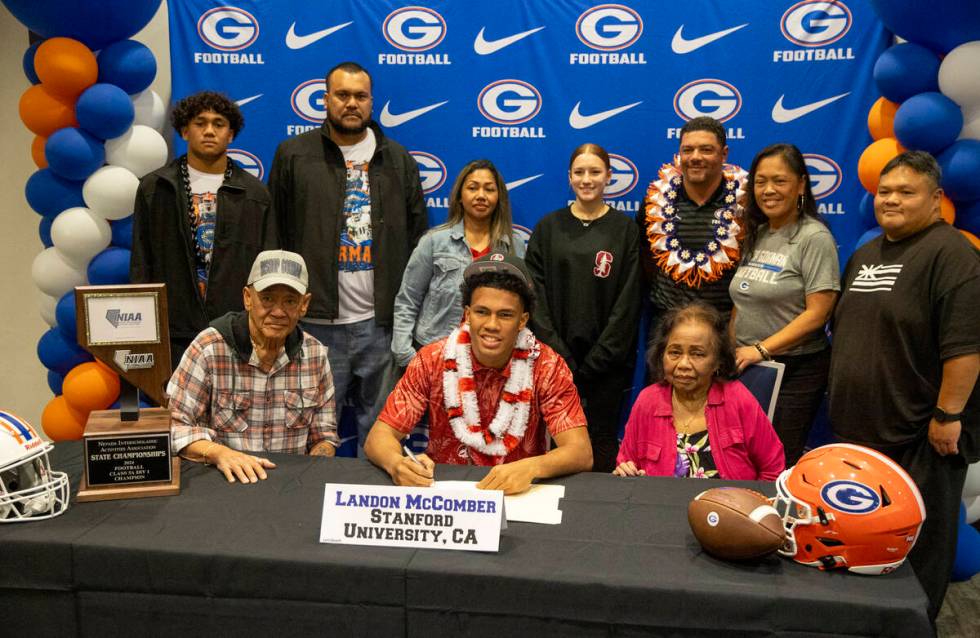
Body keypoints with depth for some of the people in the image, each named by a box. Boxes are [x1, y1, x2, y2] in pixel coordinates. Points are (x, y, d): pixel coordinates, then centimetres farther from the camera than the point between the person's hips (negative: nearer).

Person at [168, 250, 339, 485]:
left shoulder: (315, 354, 3)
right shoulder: (209, 349, -8)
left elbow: (324, 436, 9)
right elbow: (174, 424, -9)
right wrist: (219, 453, -25)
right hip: (222, 483, -1)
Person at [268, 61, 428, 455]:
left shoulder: (397, 160, 11)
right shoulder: (293, 154, 5)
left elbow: (417, 234, 12)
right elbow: (274, 234, 4)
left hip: (381, 322, 2)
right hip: (317, 320, -2)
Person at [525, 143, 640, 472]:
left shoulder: (625, 230, 2)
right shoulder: (549, 227, 7)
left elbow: (627, 301, -3)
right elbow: (536, 294, 1)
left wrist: (594, 362, -10)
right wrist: (557, 353, -9)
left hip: (606, 363, -1)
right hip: (555, 357, 1)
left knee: (602, 443, 4)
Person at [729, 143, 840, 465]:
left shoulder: (814, 238, -11)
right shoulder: (756, 235, 10)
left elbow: (817, 313, -17)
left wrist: (761, 349, -19)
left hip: (795, 369, -6)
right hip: (746, 366, 6)